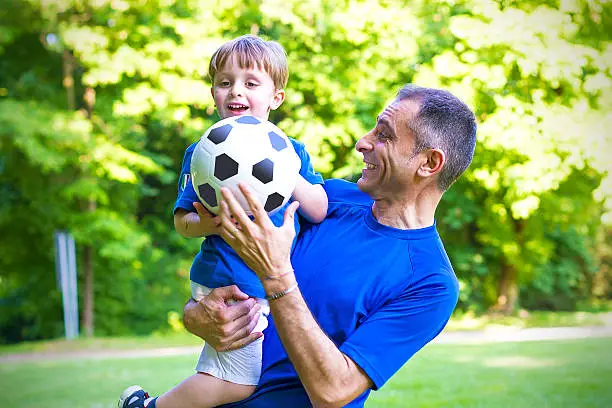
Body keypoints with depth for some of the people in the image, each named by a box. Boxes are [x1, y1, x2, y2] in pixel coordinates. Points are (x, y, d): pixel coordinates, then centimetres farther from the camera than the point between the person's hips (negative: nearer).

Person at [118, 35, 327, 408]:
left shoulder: (292, 152, 7)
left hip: (276, 287, 5)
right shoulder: (201, 153, -2)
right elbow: (181, 220, -1)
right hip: (229, 285, -5)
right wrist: (204, 225, -23)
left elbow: (320, 212, -2)